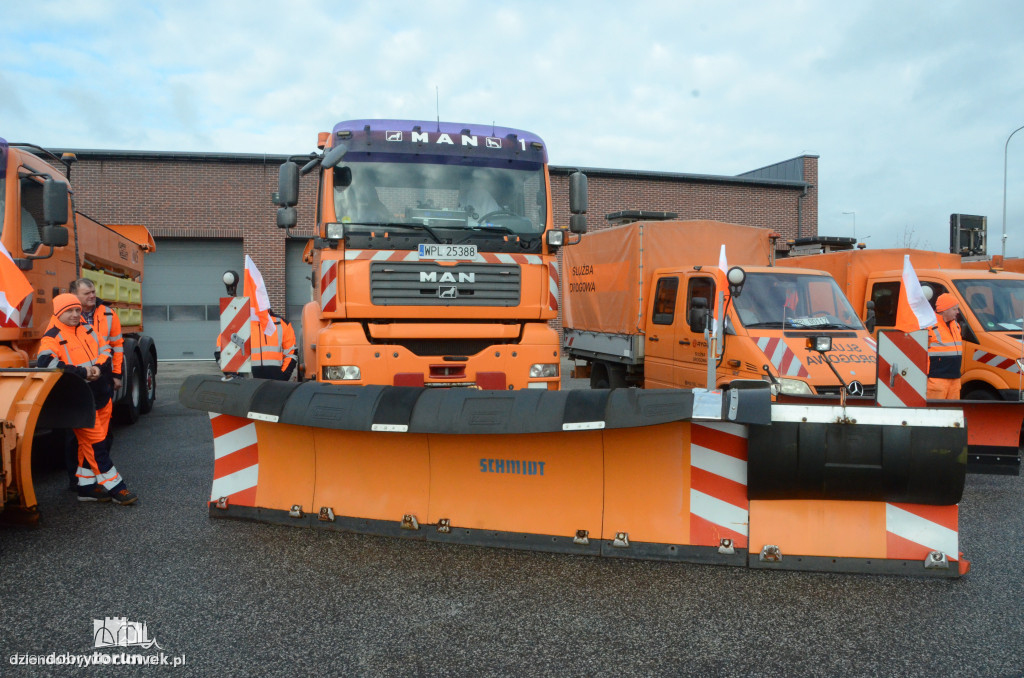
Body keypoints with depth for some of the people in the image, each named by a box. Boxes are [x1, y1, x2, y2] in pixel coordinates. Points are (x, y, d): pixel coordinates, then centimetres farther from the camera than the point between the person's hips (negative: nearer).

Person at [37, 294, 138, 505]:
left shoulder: (87, 329, 11)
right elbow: (44, 361, -26)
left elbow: (105, 350, 13)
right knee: (94, 443, -3)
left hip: (102, 396, 7)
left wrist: (99, 367, -10)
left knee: (89, 443, 13)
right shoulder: (52, 337, -10)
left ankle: (86, 487, 23)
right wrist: (81, 372, -26)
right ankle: (115, 487, 3)